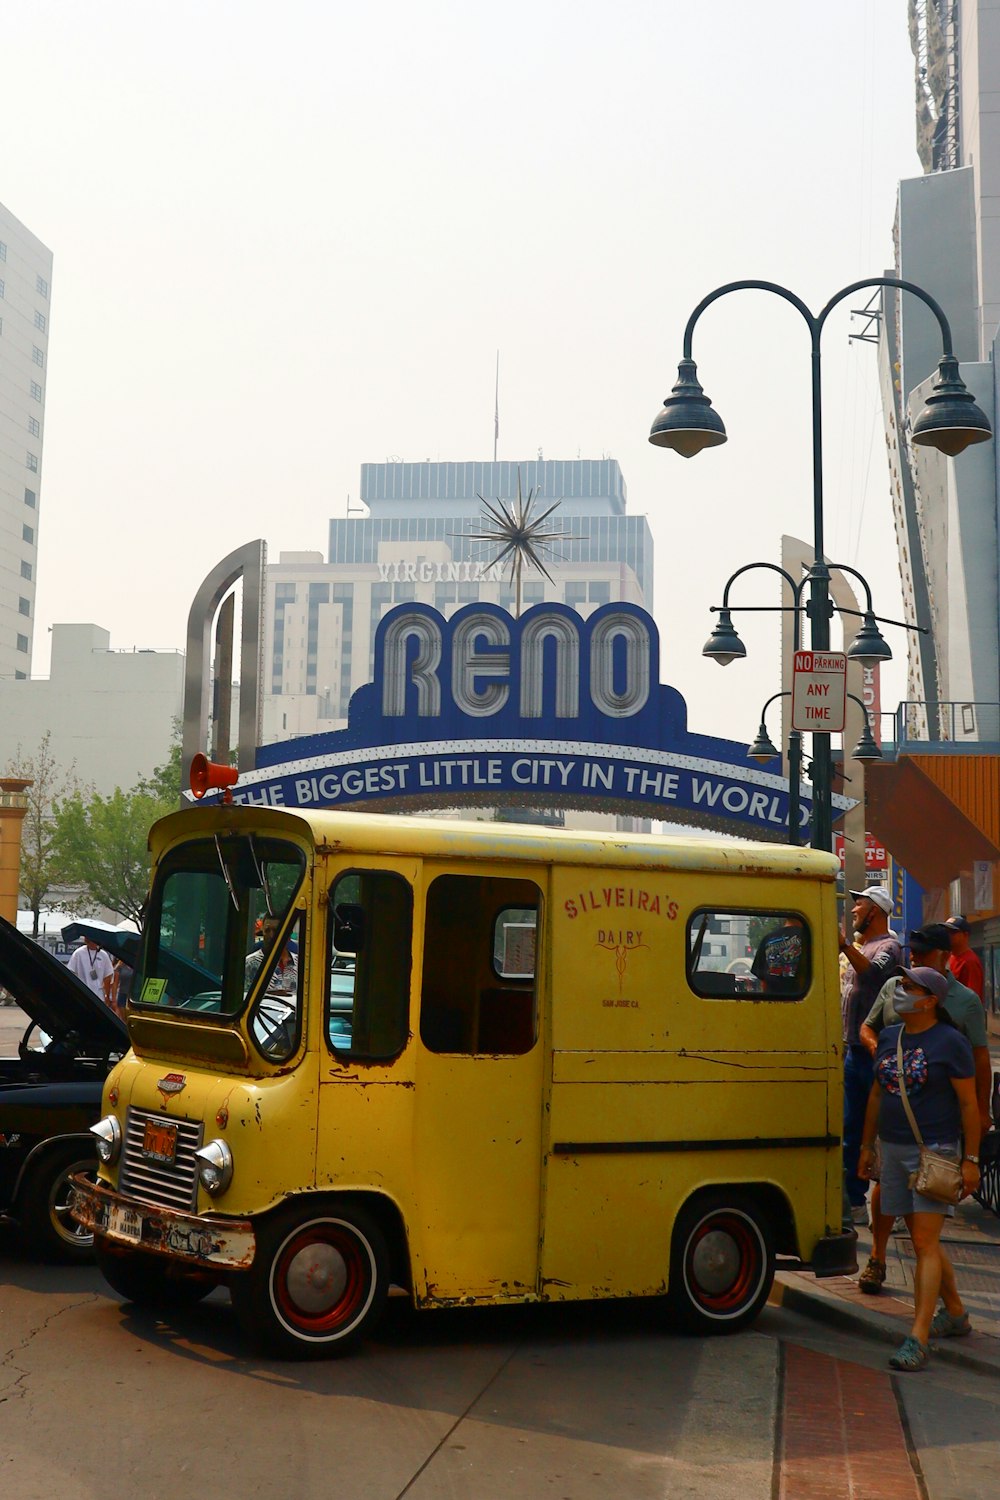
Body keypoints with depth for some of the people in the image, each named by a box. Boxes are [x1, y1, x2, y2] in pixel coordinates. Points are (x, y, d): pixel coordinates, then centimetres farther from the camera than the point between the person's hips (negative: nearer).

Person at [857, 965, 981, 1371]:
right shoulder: (889, 1038, 9)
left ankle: (918, 1338, -13)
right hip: (893, 1150, 7)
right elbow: (877, 1095, 18)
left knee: (925, 1242, -11)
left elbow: (969, 1104, -8)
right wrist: (866, 1146, 19)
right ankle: (955, 1314, 33)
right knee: (923, 1240, 15)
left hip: (935, 1151, -7)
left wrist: (971, 1159, -11)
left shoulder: (950, 1042, -9)